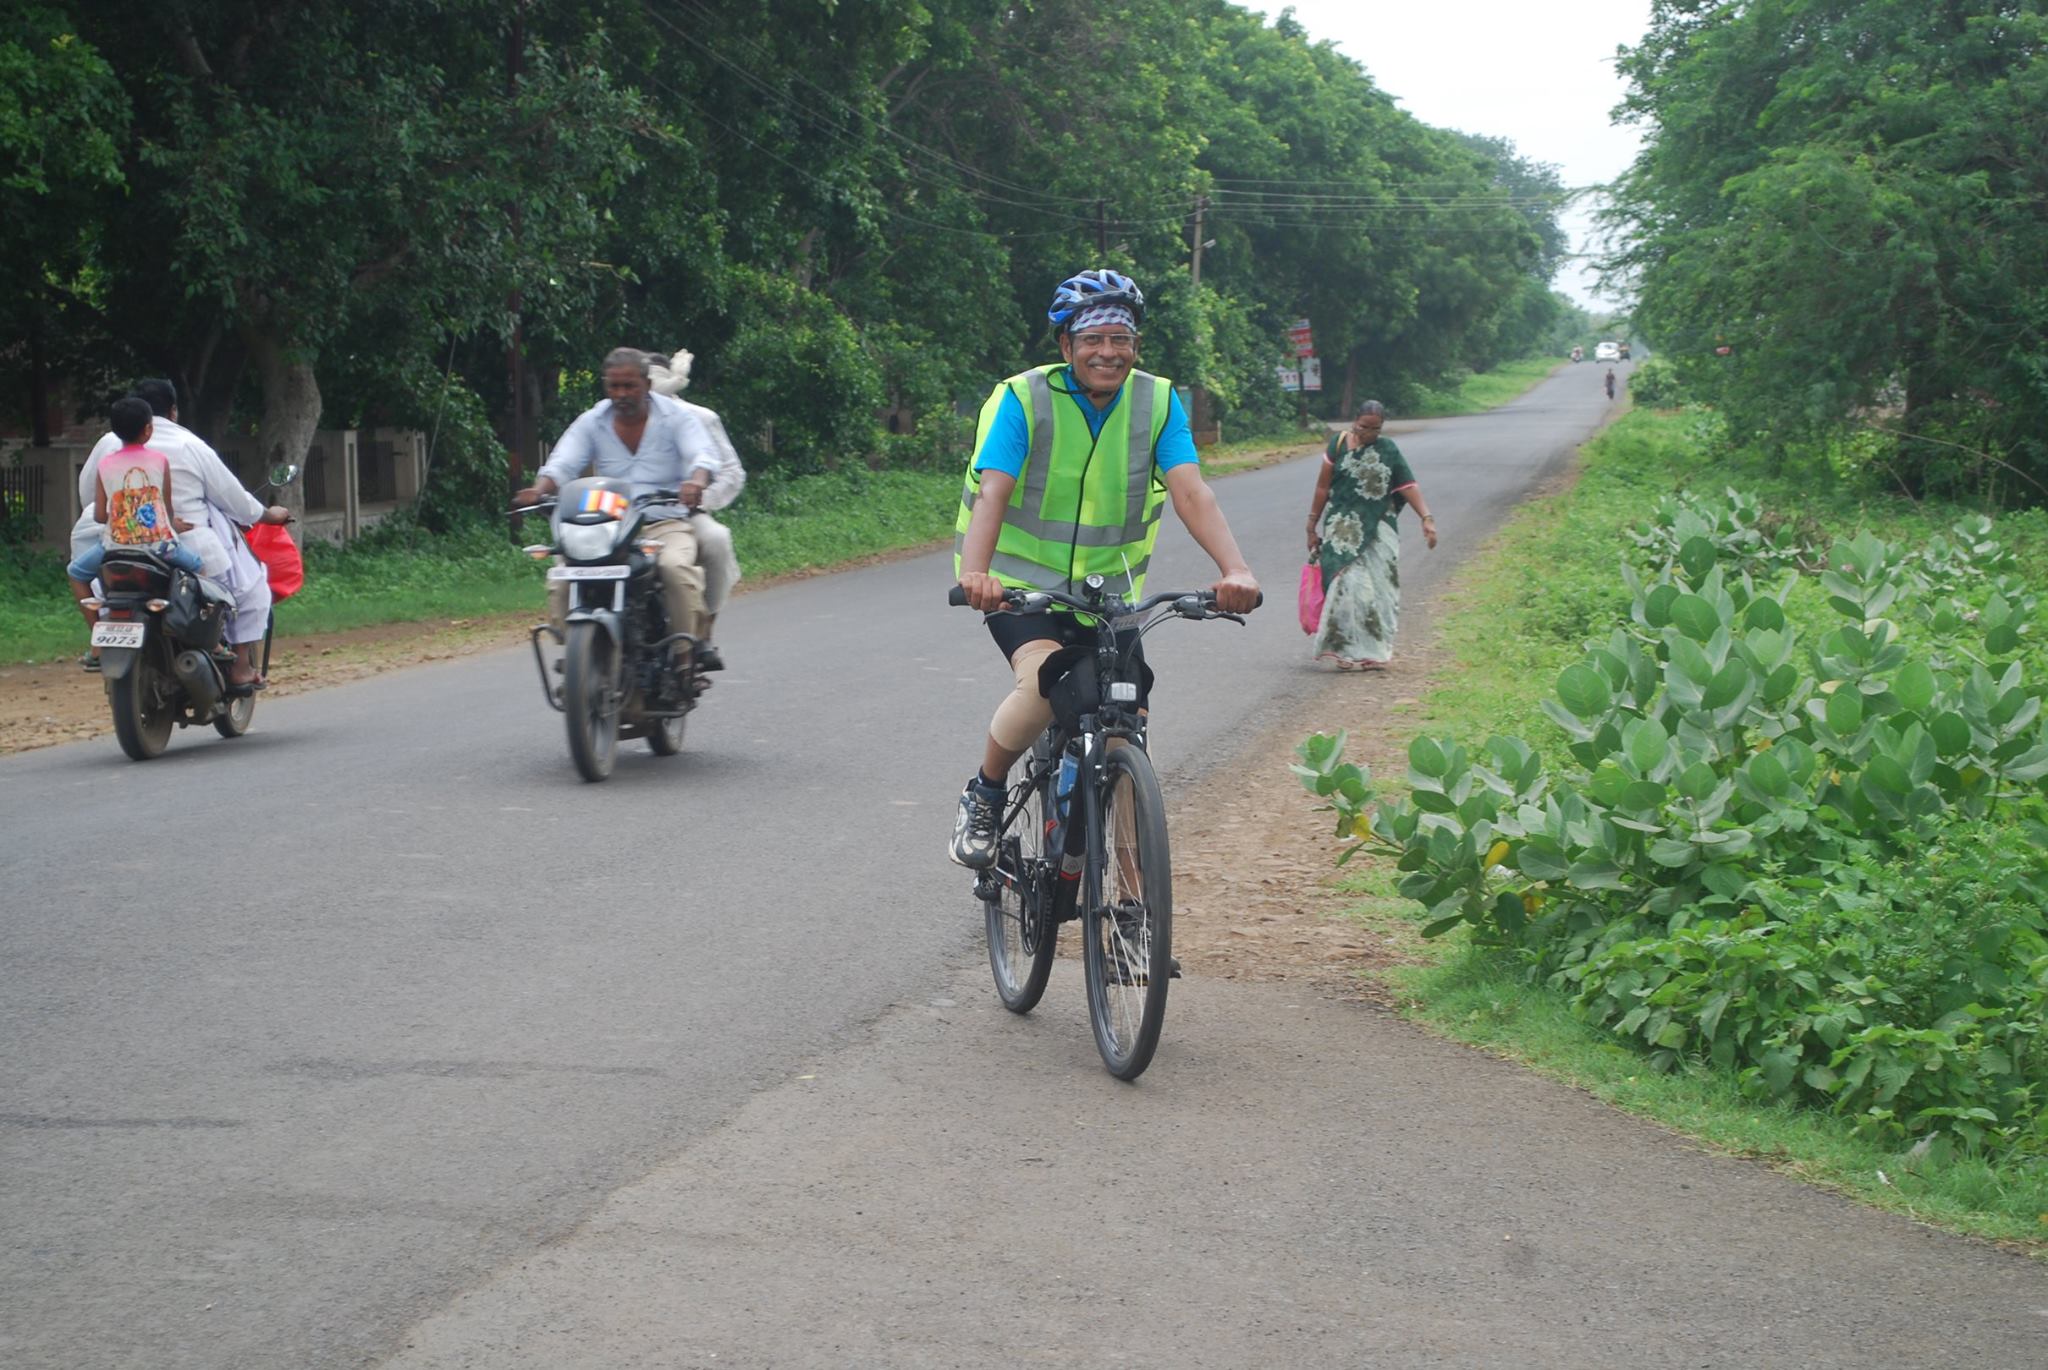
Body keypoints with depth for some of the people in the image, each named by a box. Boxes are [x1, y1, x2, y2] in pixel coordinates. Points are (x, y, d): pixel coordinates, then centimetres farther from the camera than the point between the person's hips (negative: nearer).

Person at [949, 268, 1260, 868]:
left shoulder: (1157, 402, -6)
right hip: (1022, 580, -4)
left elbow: (1191, 491, -18)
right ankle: (983, 796, -6)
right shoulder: (1023, 399, -15)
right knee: (1044, 682, -31)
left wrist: (1235, 569, -36)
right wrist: (974, 572, -47)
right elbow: (992, 490, -28)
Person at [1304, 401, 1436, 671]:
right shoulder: (1339, 444, 1)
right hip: (1344, 530, -2)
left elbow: (1408, 486, -1)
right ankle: (1348, 651, -6)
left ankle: (1373, 651, 9)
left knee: (1380, 589, 0)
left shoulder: (1388, 450, 5)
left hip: (1379, 529, 2)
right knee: (1350, 585, -12)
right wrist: (1312, 526, 5)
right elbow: (1323, 487, 5)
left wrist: (1426, 517, -14)